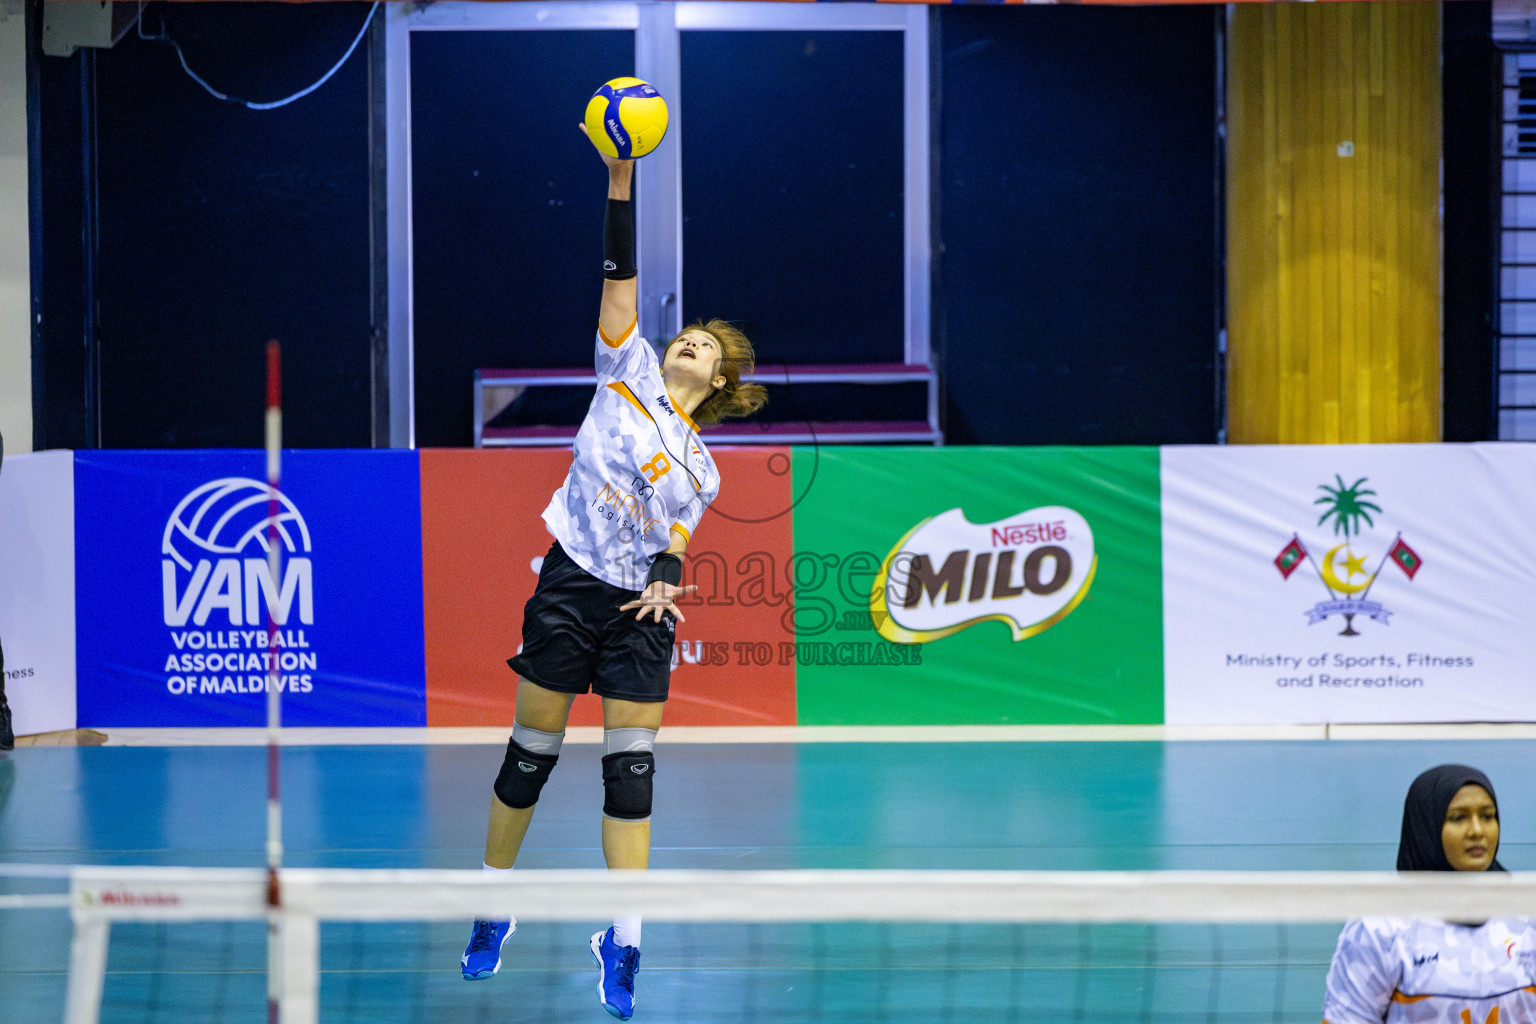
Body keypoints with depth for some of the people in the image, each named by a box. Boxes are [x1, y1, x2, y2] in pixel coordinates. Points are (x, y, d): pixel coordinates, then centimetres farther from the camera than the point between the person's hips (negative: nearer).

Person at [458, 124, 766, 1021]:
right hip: (570, 586, -2)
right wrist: (622, 175, -8)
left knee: (632, 769, -4)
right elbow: (621, 272, 0)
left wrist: (665, 579, -19)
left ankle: (623, 943, -1)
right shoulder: (629, 371, 7)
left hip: (640, 610, 2)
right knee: (532, 753, 2)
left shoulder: (701, 468, 12)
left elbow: (674, 541, 4)